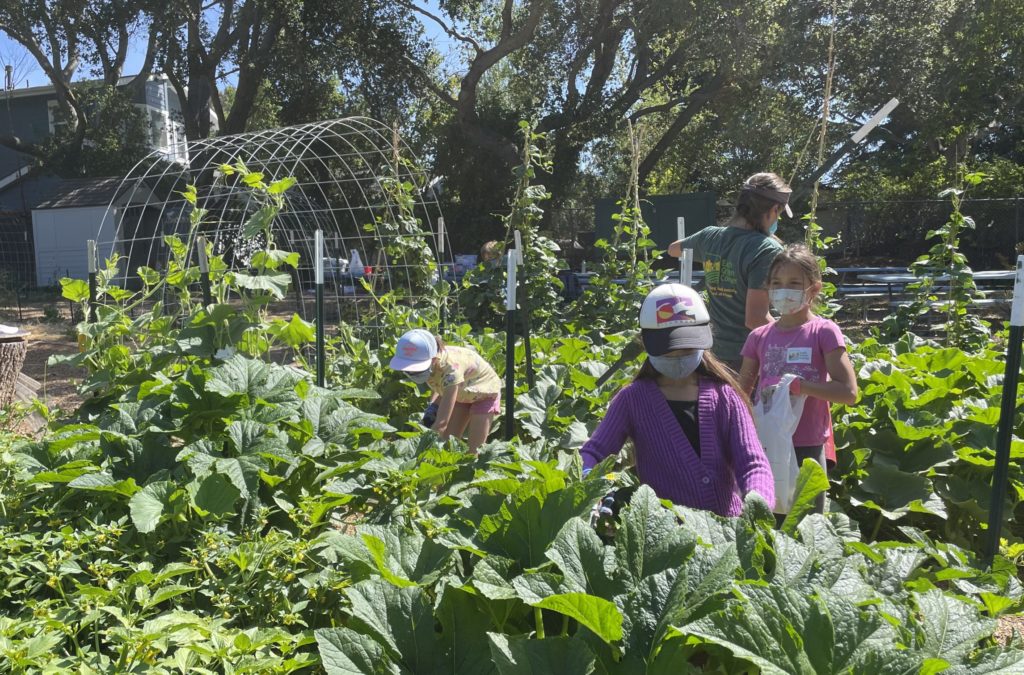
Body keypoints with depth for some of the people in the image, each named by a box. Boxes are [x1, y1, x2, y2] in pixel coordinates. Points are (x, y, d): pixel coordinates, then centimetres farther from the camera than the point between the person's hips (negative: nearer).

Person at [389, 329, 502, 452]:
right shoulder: (424, 360, -25)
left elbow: (442, 422, -47)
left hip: (485, 392, -6)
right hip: (461, 392, 6)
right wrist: (433, 407, -21)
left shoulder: (451, 368, -43)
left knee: (473, 451, -10)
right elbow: (438, 386, -2)